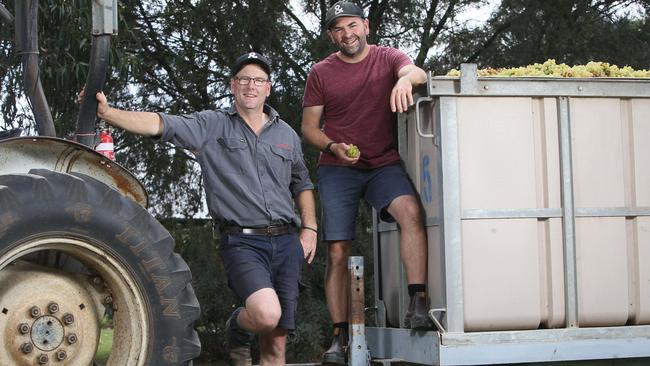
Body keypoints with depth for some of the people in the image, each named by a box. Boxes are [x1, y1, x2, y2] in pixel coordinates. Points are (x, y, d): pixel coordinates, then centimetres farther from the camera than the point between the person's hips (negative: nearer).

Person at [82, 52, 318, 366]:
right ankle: (237, 327, 8)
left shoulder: (286, 135, 15)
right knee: (266, 313, -29)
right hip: (242, 242, -4)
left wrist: (309, 228, 12)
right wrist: (107, 113, -23)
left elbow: (302, 184, 25)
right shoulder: (212, 126, 2)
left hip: (286, 242, 4)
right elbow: (159, 124, -10)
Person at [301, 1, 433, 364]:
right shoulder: (321, 73, 6)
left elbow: (417, 72, -17)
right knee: (338, 252, -4)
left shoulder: (387, 58, 4)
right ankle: (340, 337, 2)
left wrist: (405, 79, -41)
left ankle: (418, 302, -32)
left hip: (385, 164, -1)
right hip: (338, 170, 1)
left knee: (411, 211, -30)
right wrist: (332, 147, -12)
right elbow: (309, 126, 9)